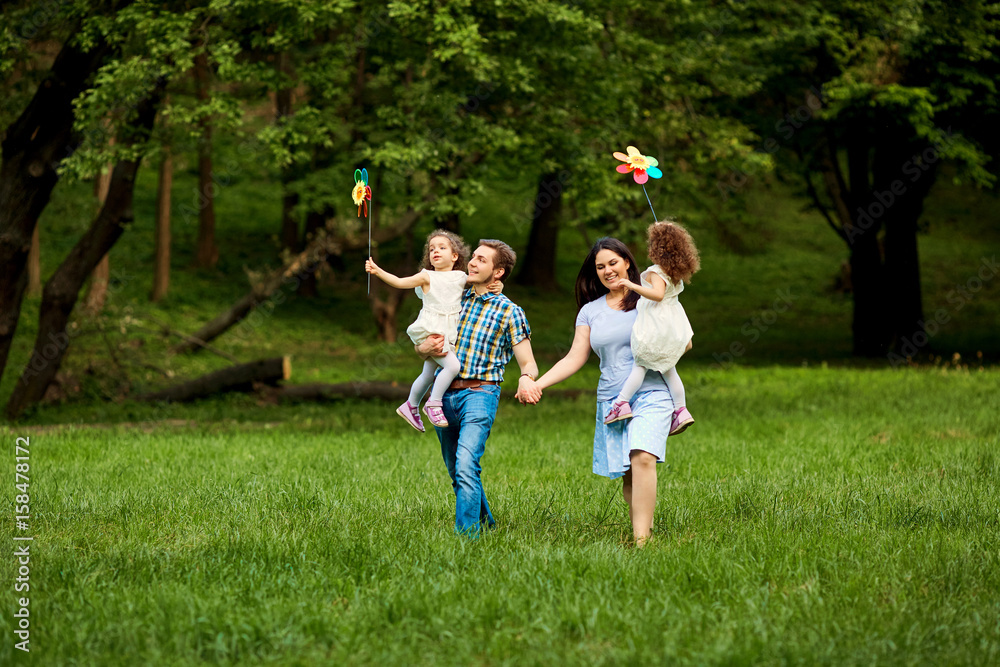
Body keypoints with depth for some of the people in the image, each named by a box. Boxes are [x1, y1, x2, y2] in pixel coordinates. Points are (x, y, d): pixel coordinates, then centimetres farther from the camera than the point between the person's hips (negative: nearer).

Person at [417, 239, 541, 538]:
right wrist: (427, 347, -6)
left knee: (466, 467, -22)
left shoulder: (509, 312, 1)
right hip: (444, 393, 6)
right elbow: (419, 345, 19)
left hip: (479, 393, -5)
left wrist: (526, 378, -26)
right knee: (456, 472, 13)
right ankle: (485, 522, 31)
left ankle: (466, 532, -25)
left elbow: (528, 362, -2)